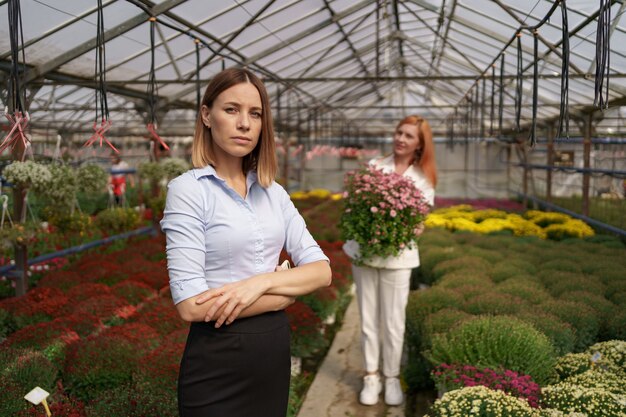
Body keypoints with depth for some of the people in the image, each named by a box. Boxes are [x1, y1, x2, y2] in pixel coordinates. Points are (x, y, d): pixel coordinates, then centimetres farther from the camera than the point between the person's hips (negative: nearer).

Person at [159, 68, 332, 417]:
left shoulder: (274, 192, 3)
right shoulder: (188, 189, -13)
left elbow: (322, 271, -1)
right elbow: (191, 305, -20)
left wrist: (261, 282, -19)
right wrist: (290, 290, -12)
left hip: (276, 349, 5)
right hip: (218, 357, -5)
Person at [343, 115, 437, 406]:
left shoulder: (423, 179, 3)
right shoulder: (374, 166, 4)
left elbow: (420, 224, 2)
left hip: (397, 256, -1)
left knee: (393, 322, 5)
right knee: (368, 319, 9)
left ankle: (391, 378, 23)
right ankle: (371, 376, 23)